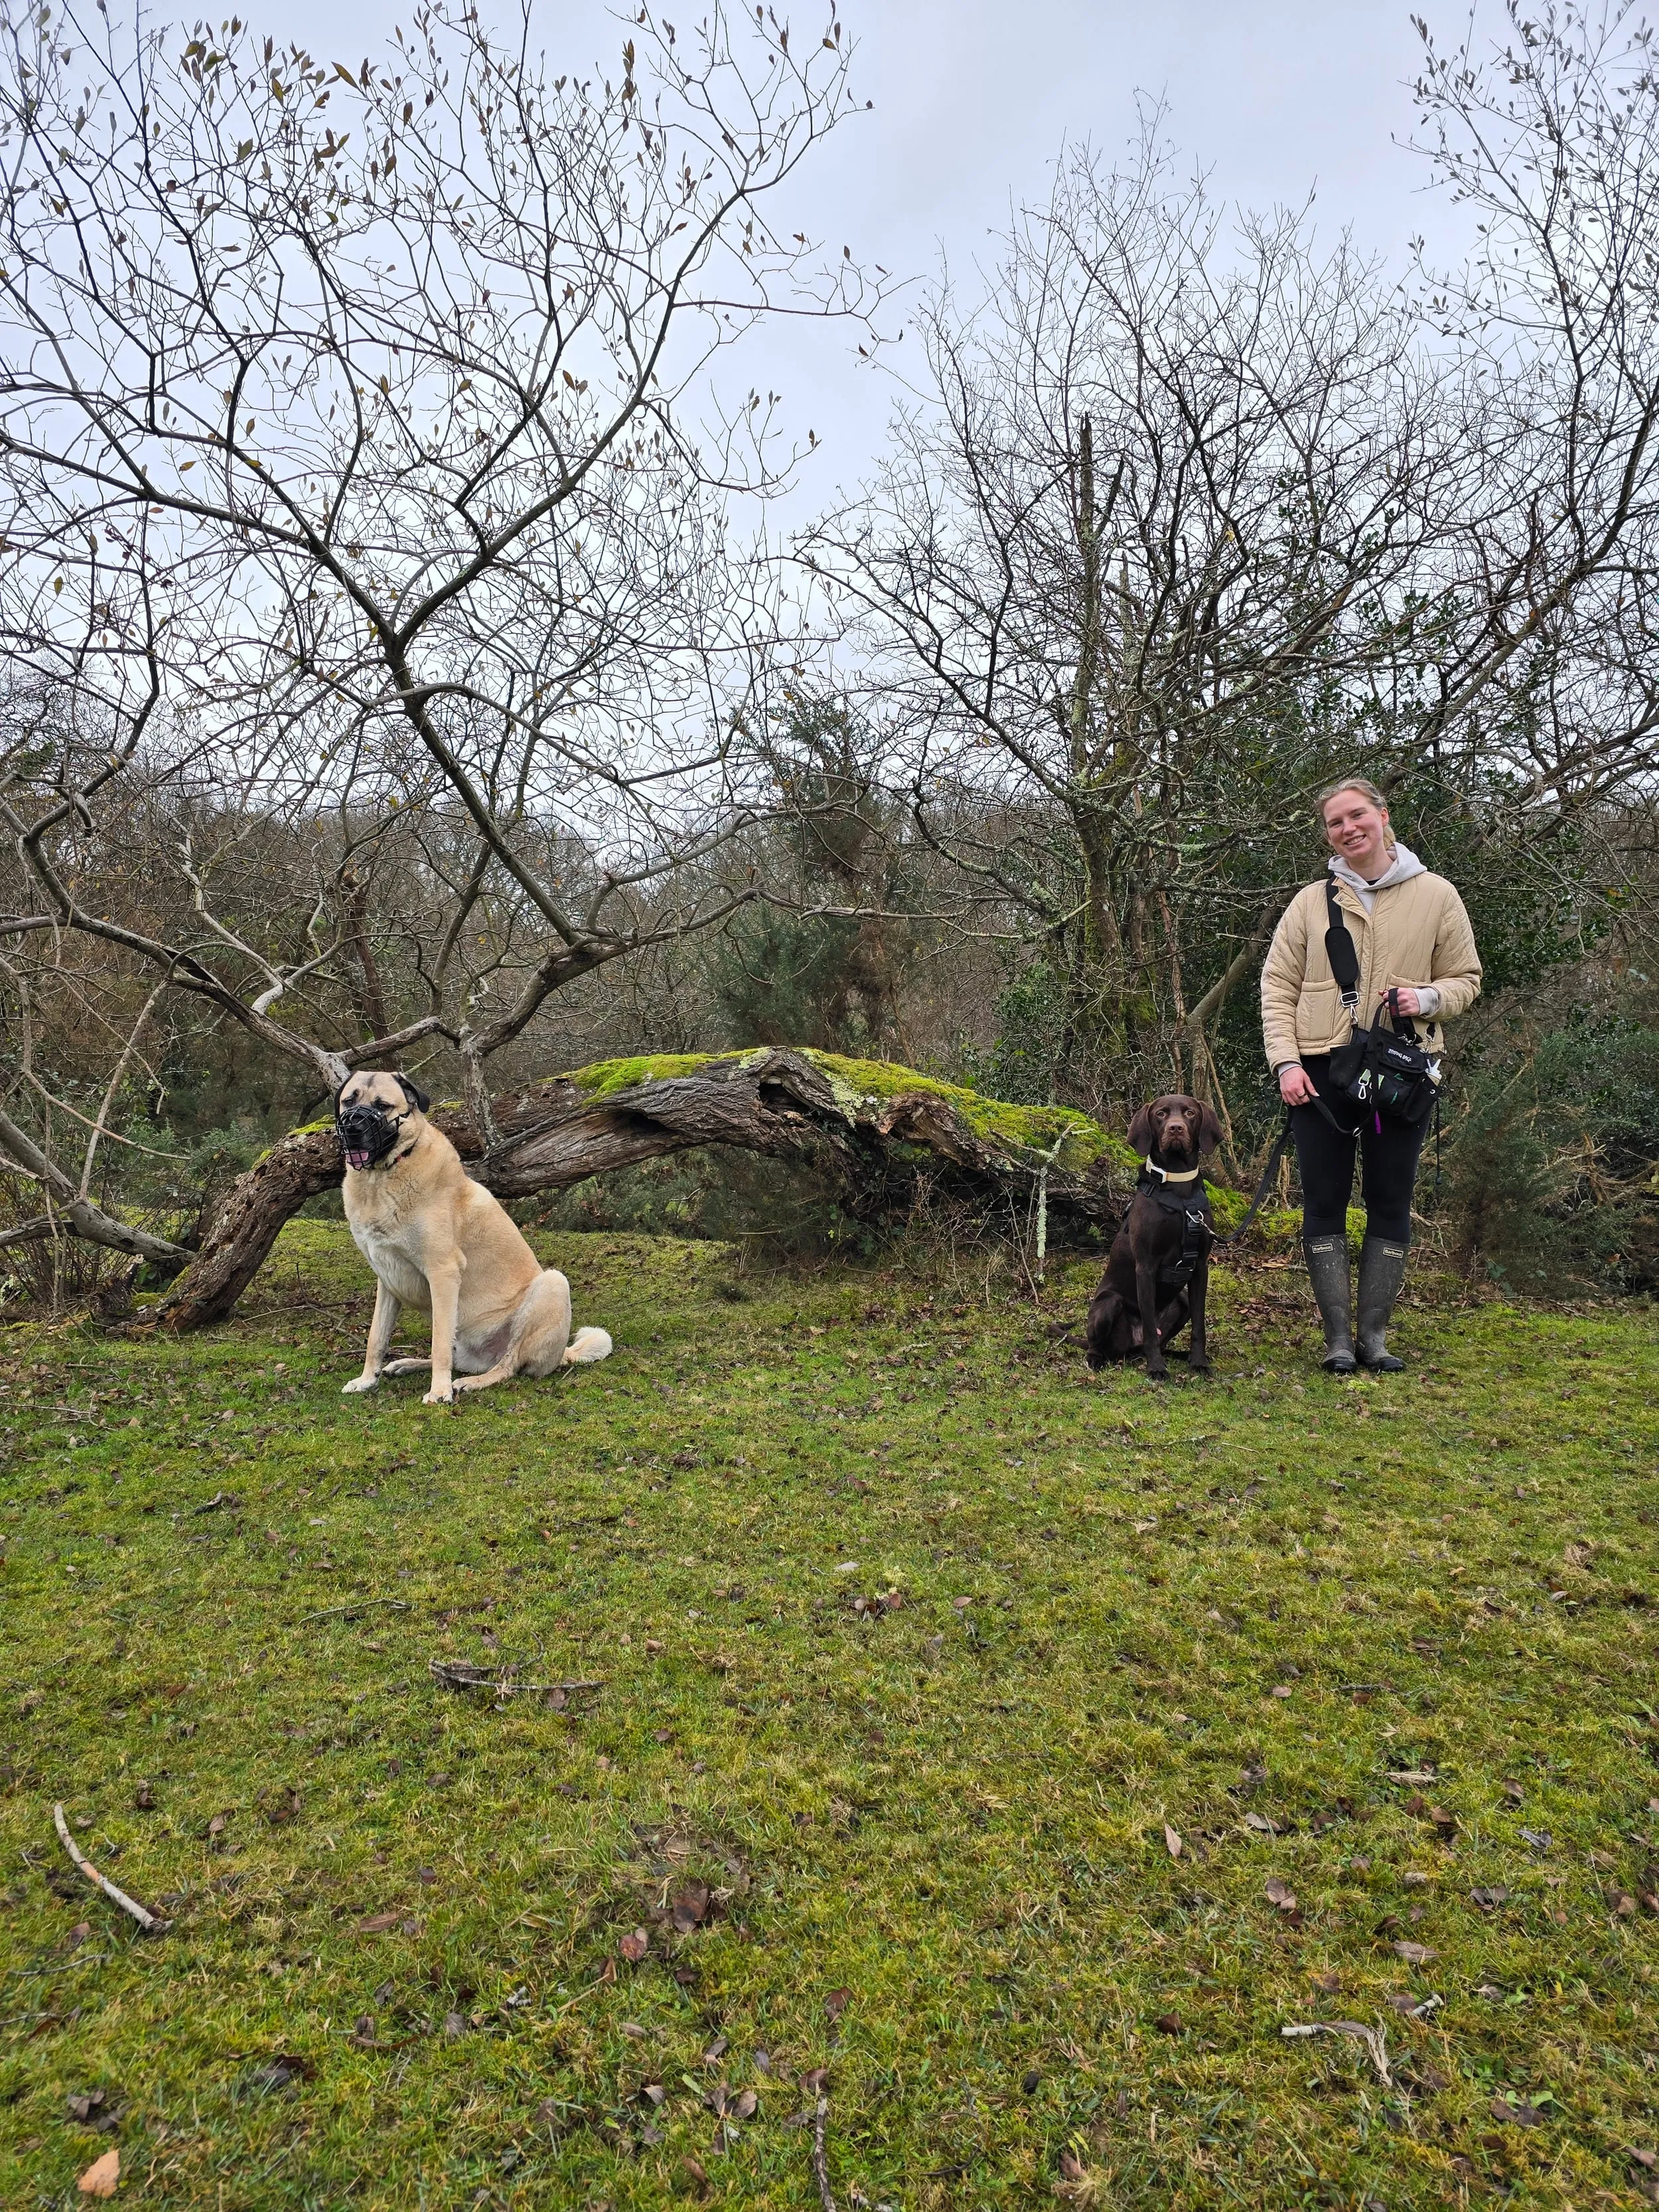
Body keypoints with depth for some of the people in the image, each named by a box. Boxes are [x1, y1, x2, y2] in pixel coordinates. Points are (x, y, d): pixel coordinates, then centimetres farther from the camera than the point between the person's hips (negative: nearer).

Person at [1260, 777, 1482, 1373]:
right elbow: (1277, 985, 4)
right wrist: (1285, 1061, -8)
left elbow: (1466, 979, 9)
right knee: (1324, 1202, 1)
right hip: (1321, 1068, 0)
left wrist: (1428, 999, -13)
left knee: (1391, 1202, 4)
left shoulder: (1436, 896, 4)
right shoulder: (1311, 902, 5)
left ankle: (1373, 1334, 13)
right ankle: (1338, 1337, 10)